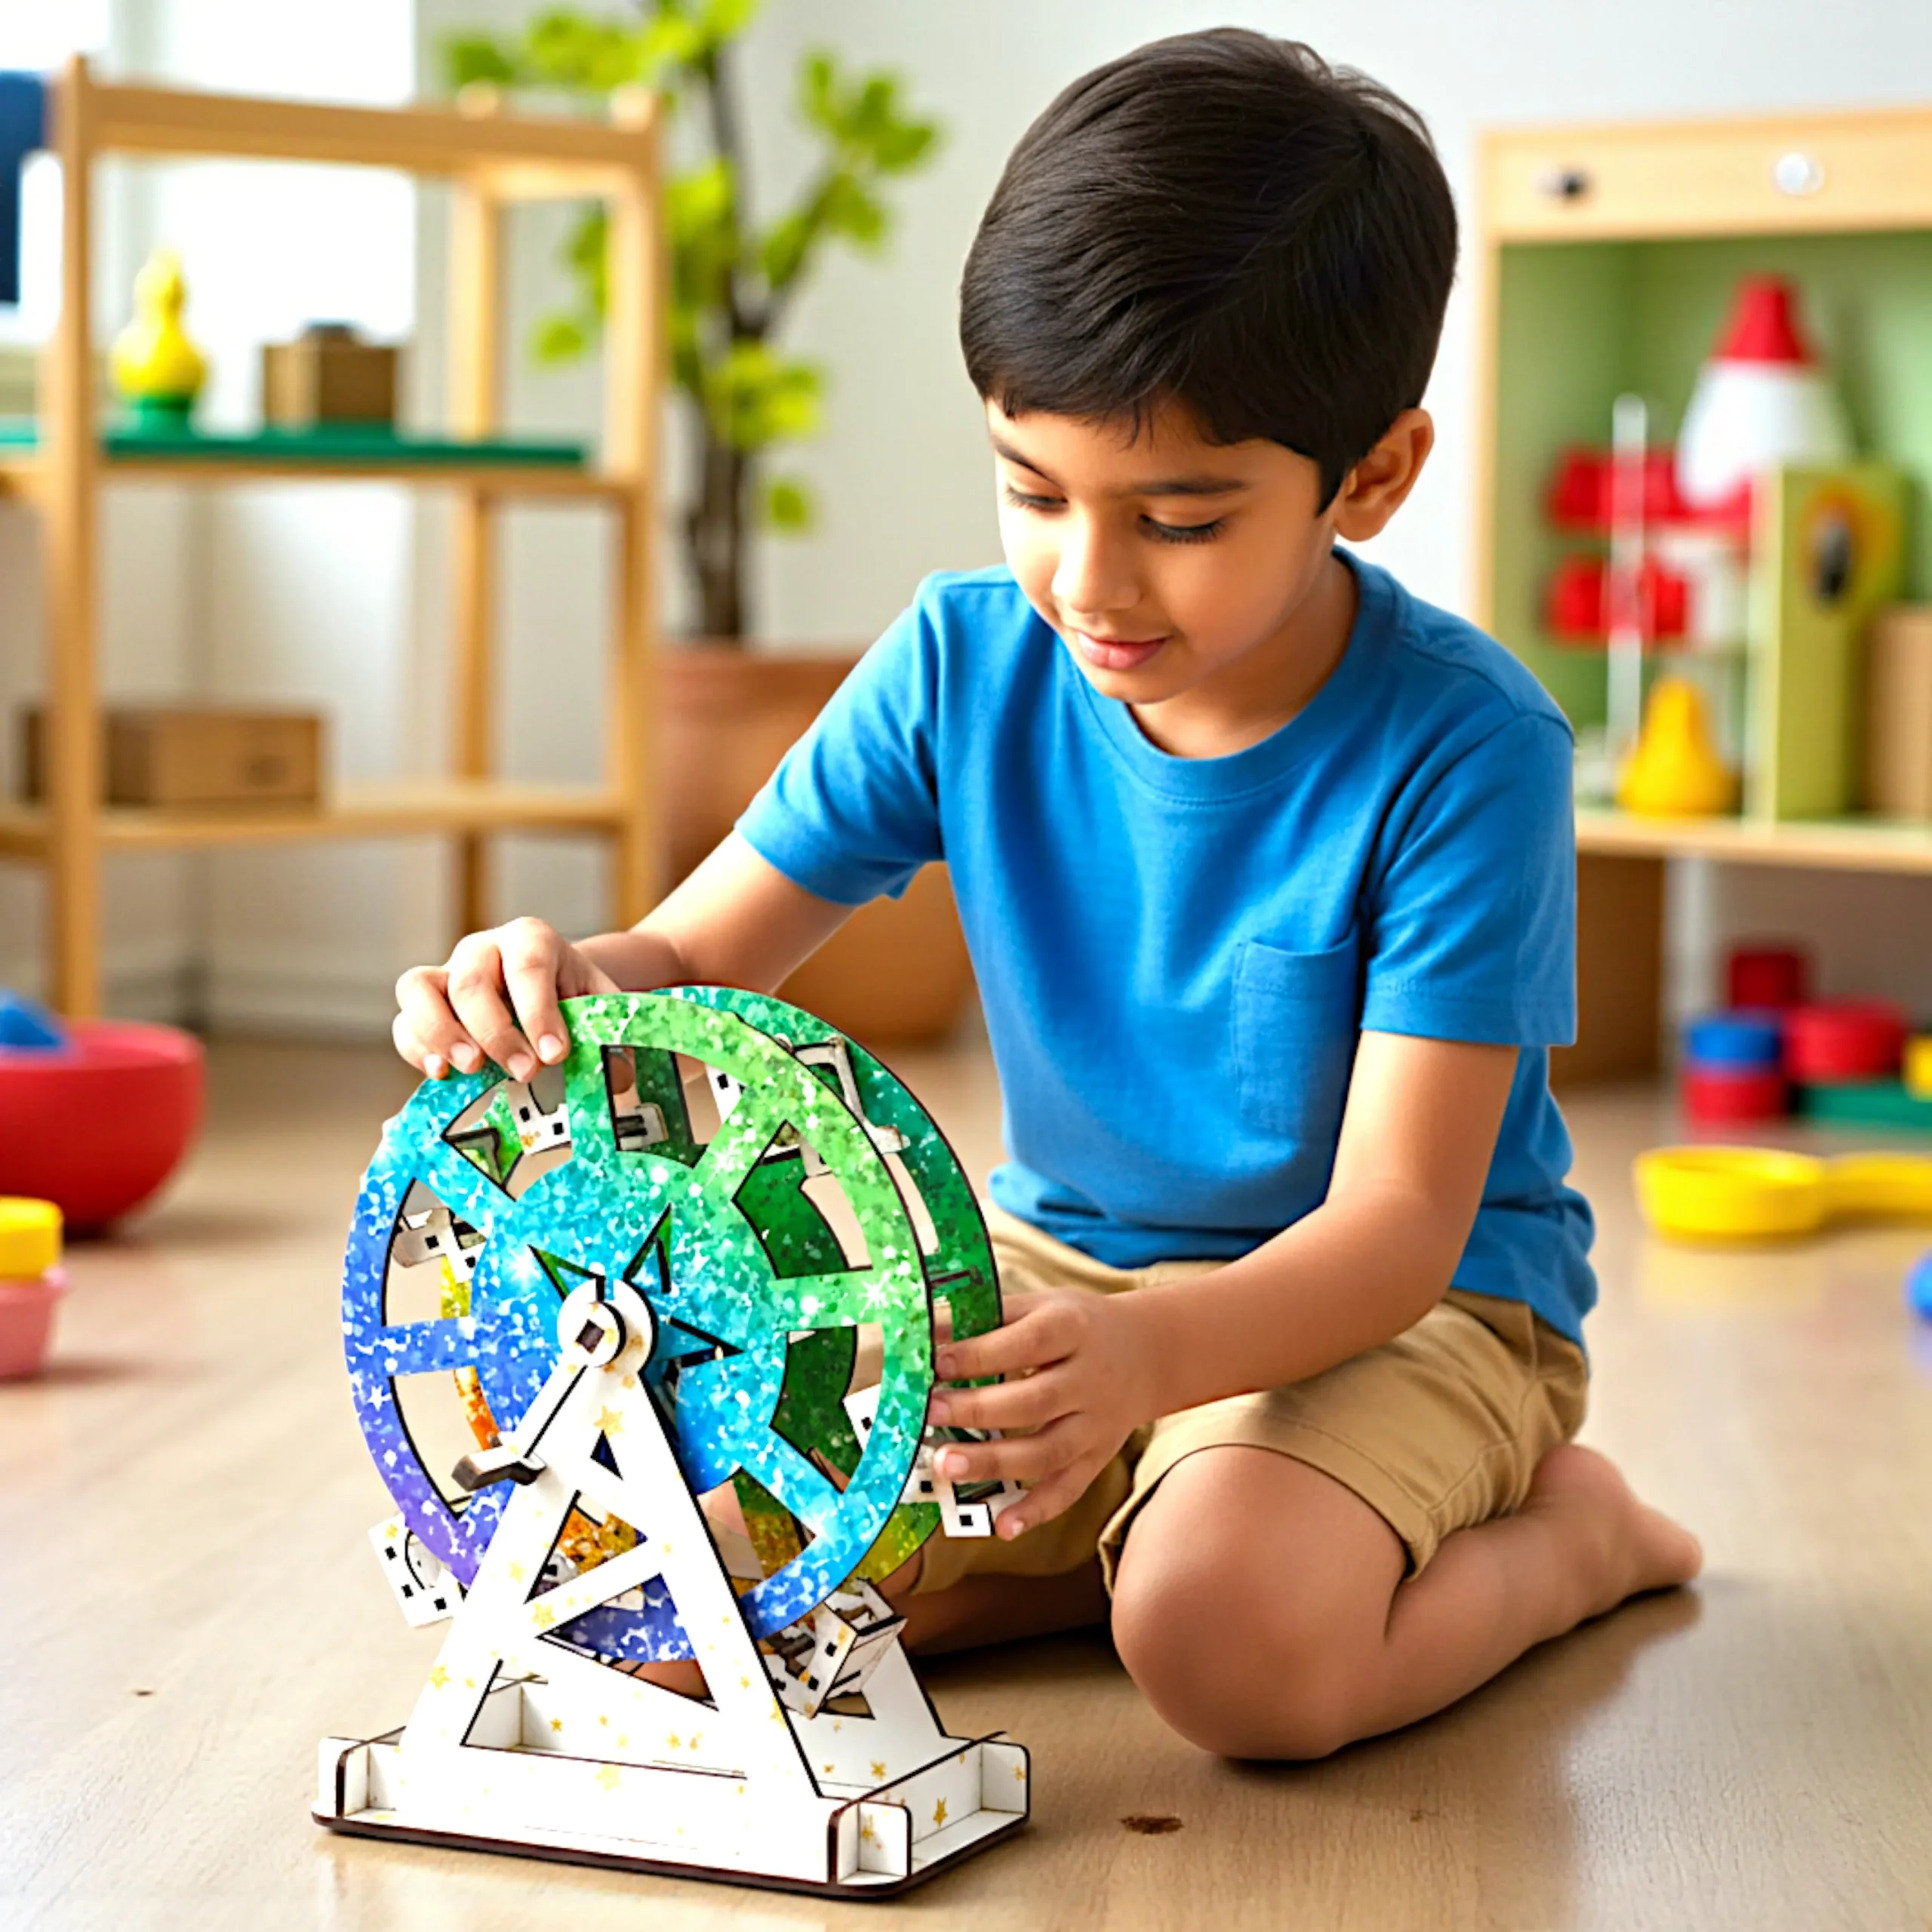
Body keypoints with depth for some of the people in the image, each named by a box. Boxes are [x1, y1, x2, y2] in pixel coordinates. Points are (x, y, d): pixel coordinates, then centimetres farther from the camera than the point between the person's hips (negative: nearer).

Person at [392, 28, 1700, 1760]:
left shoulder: (1462, 749, -23)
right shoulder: (968, 663, -9)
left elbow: (1398, 1220, -26)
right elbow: (695, 958, -4)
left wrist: (1145, 1357, -46)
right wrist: (560, 982, -31)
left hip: (1406, 1298, -4)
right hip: (1062, 1262, 4)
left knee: (1234, 1640, -35)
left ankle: (1564, 1525, -1)